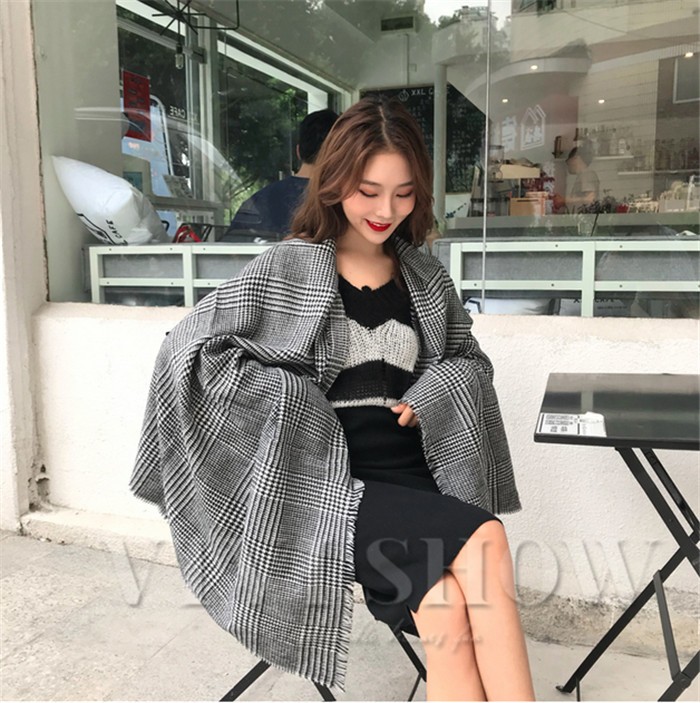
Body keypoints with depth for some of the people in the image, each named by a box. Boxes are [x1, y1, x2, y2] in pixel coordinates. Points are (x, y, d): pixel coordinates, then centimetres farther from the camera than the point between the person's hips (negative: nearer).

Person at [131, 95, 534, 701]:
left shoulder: (426, 278, 12)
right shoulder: (288, 270, -1)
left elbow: (471, 361, 22)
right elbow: (190, 347, -6)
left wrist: (430, 396, 0)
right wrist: (290, 397, -13)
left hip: (415, 480, 4)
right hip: (326, 481, -3)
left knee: (451, 616, -25)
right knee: (483, 541, -26)